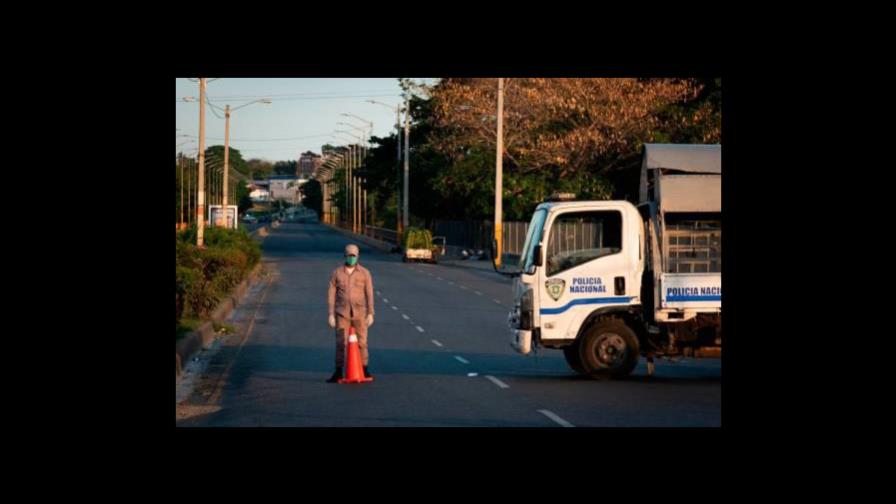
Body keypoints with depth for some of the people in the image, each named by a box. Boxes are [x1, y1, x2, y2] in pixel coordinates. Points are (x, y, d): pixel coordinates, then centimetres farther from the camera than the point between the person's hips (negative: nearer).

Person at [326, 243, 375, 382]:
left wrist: (370, 314, -9)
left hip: (360, 313, 0)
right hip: (342, 313, 0)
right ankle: (338, 373, 1)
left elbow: (369, 294, -2)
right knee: (341, 343, -4)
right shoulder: (336, 273, -1)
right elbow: (331, 294, -1)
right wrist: (331, 315, -6)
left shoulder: (365, 273, -2)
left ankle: (364, 371, 14)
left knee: (361, 342, 1)